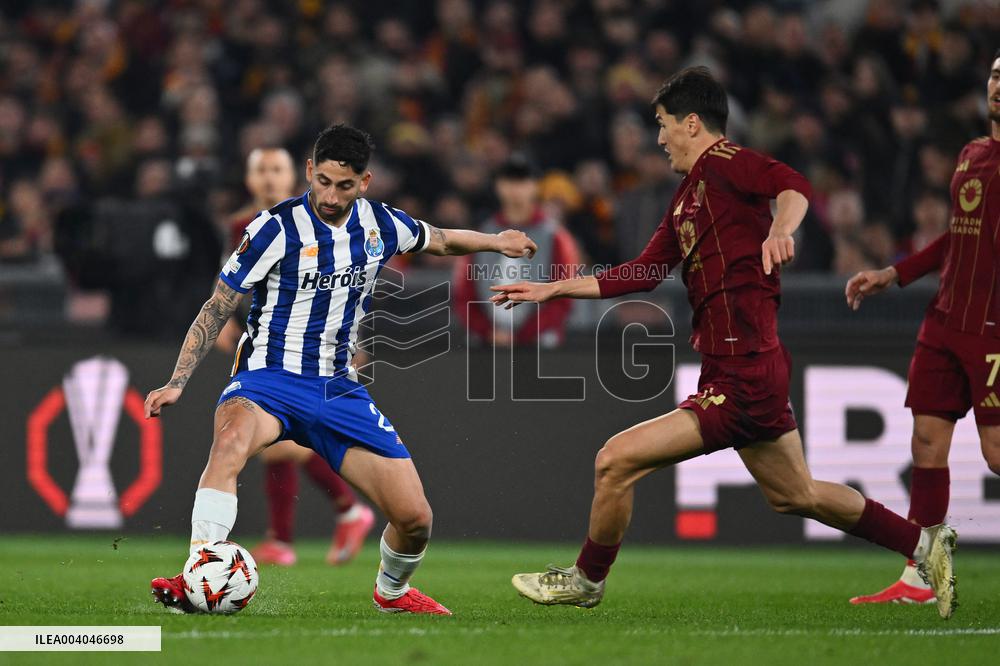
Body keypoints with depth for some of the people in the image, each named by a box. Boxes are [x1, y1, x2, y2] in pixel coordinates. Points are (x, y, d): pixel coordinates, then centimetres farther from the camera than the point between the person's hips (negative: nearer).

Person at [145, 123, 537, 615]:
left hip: (338, 388, 5)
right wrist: (177, 382, -14)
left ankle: (392, 591, 30)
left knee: (414, 516, -4)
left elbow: (438, 239, 27)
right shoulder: (277, 228, -11)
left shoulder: (381, 224, 3)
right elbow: (217, 310, -7)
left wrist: (495, 241, 38)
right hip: (269, 379, -4)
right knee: (232, 439, -41)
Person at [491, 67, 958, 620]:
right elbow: (642, 274, 24)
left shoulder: (723, 162, -9)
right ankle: (924, 544, 25)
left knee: (616, 461, -9)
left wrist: (779, 230, -47)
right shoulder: (687, 199, 20)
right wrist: (554, 288, 22)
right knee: (795, 495, 19)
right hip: (754, 369, 11)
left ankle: (586, 580, 9)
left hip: (741, 377, -11)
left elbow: (793, 186, -27)